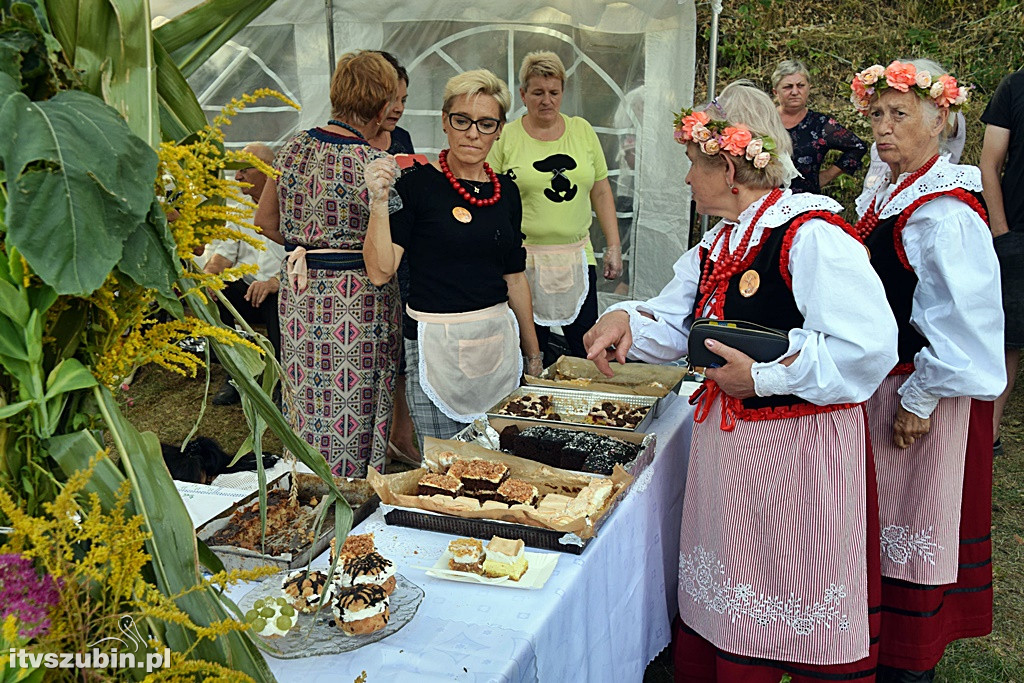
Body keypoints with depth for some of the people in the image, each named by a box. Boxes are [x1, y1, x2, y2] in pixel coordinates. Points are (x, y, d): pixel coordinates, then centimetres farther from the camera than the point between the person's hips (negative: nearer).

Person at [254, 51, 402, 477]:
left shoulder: (295, 147, 3)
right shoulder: (376, 165, -16)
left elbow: (266, 222, 10)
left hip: (299, 296, 6)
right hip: (359, 297, -6)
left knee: (305, 403, 17)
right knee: (354, 411, 7)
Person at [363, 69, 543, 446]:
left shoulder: (506, 191, 8)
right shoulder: (417, 183, -7)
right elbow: (380, 271, -13)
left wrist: (533, 352, 19)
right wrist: (379, 202, -24)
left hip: (499, 341, 5)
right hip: (437, 344, -5)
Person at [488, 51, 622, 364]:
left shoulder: (582, 130, 9)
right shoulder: (505, 137, 0)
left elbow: (601, 192, 13)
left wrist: (614, 247, 8)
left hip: (577, 257, 3)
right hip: (524, 259, -2)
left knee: (587, 346, 4)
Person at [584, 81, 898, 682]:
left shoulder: (810, 235, -19)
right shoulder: (717, 244, 10)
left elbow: (870, 345, -27)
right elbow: (674, 325, 14)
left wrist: (765, 376, -22)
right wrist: (625, 319, -7)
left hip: (801, 449, -8)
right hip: (724, 438, 8)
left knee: (797, 618, 7)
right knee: (725, 604, 20)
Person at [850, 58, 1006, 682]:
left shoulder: (944, 209, -21)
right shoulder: (882, 196, 7)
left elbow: (959, 319, -23)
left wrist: (920, 399, -19)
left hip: (926, 390, -9)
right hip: (880, 380, 9)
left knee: (912, 522, 5)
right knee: (881, 515, 19)